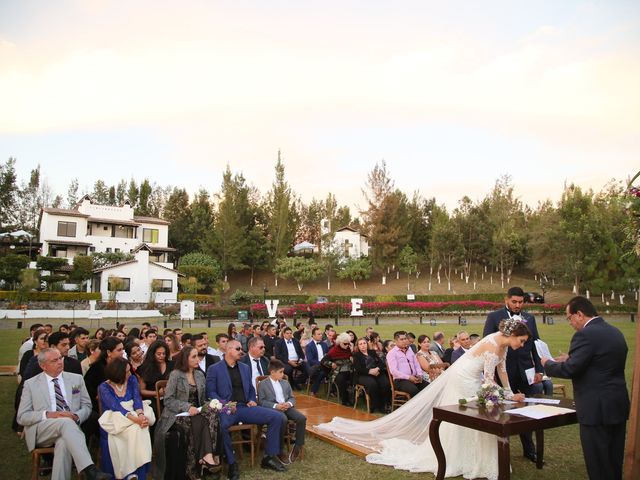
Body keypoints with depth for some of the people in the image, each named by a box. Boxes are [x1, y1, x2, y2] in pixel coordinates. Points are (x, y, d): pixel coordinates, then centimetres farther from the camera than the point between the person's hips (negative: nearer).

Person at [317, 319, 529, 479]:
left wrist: (509, 391, 9)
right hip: (462, 379, -9)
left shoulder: (502, 341, -2)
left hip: (472, 380, 9)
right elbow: (489, 379, -26)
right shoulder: (492, 346, -30)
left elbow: (502, 369, 9)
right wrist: (509, 396, -18)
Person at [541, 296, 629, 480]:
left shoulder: (585, 335, -20)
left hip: (597, 409, -9)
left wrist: (548, 364, -3)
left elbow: (569, 370, -21)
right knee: (614, 462, 19)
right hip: (619, 405, 9)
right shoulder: (615, 332, 9)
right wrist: (571, 358, 15)